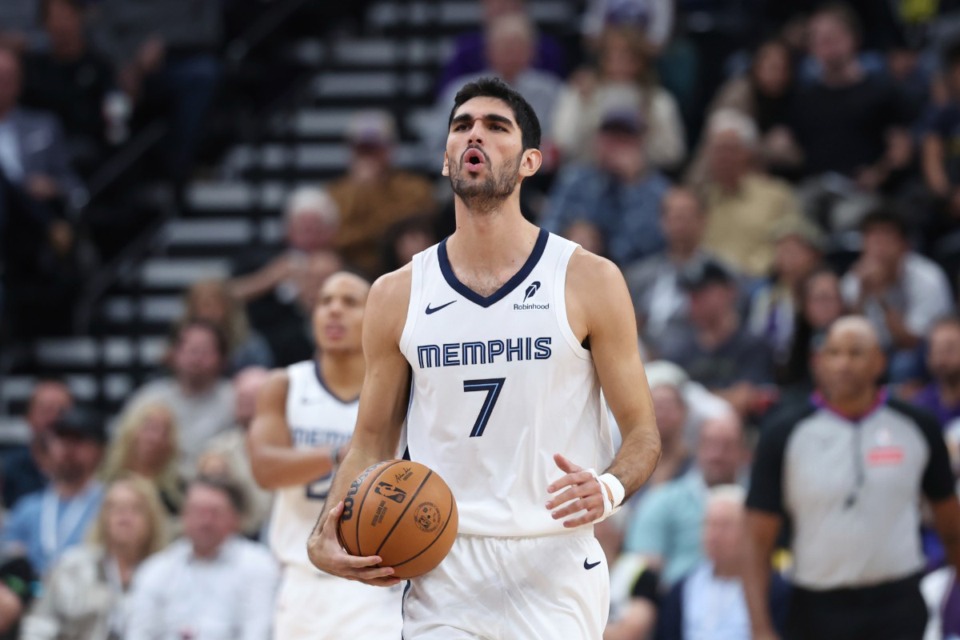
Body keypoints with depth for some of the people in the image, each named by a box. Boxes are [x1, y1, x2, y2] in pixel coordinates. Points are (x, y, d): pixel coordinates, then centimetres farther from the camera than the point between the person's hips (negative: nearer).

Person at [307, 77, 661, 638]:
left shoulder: (590, 281, 1)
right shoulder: (398, 296, 7)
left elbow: (643, 432, 3)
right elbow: (372, 442, 14)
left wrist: (609, 489, -19)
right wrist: (325, 538, -4)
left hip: (554, 573, -2)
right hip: (443, 579, 2)